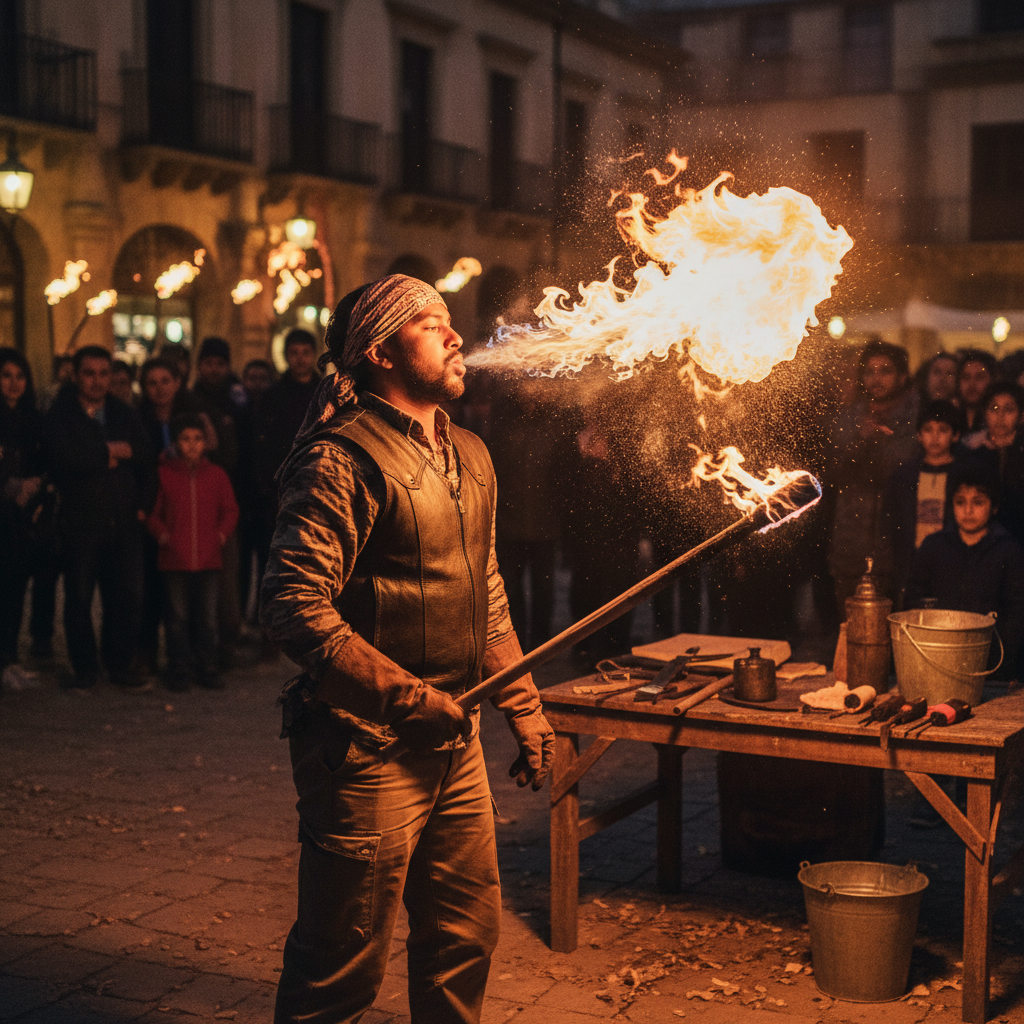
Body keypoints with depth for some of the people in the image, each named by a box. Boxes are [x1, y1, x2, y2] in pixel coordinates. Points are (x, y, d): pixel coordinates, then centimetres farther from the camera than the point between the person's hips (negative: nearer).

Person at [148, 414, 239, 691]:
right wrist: (162, 534, -8)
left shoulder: (216, 475, 8)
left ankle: (208, 670, 17)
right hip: (174, 560, -1)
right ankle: (179, 672, 13)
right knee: (177, 618, 3)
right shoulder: (163, 474, 3)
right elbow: (152, 512, 7)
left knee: (207, 618, 6)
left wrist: (222, 533, -1)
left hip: (208, 559, 1)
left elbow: (230, 509, 14)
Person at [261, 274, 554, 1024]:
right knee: (344, 963, 3)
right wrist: (408, 698, -26)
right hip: (368, 746, -8)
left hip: (455, 740, 8)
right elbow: (296, 605, -23)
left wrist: (526, 709, 19)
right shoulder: (342, 458, -14)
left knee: (467, 934, 18)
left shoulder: (469, 456, 14)